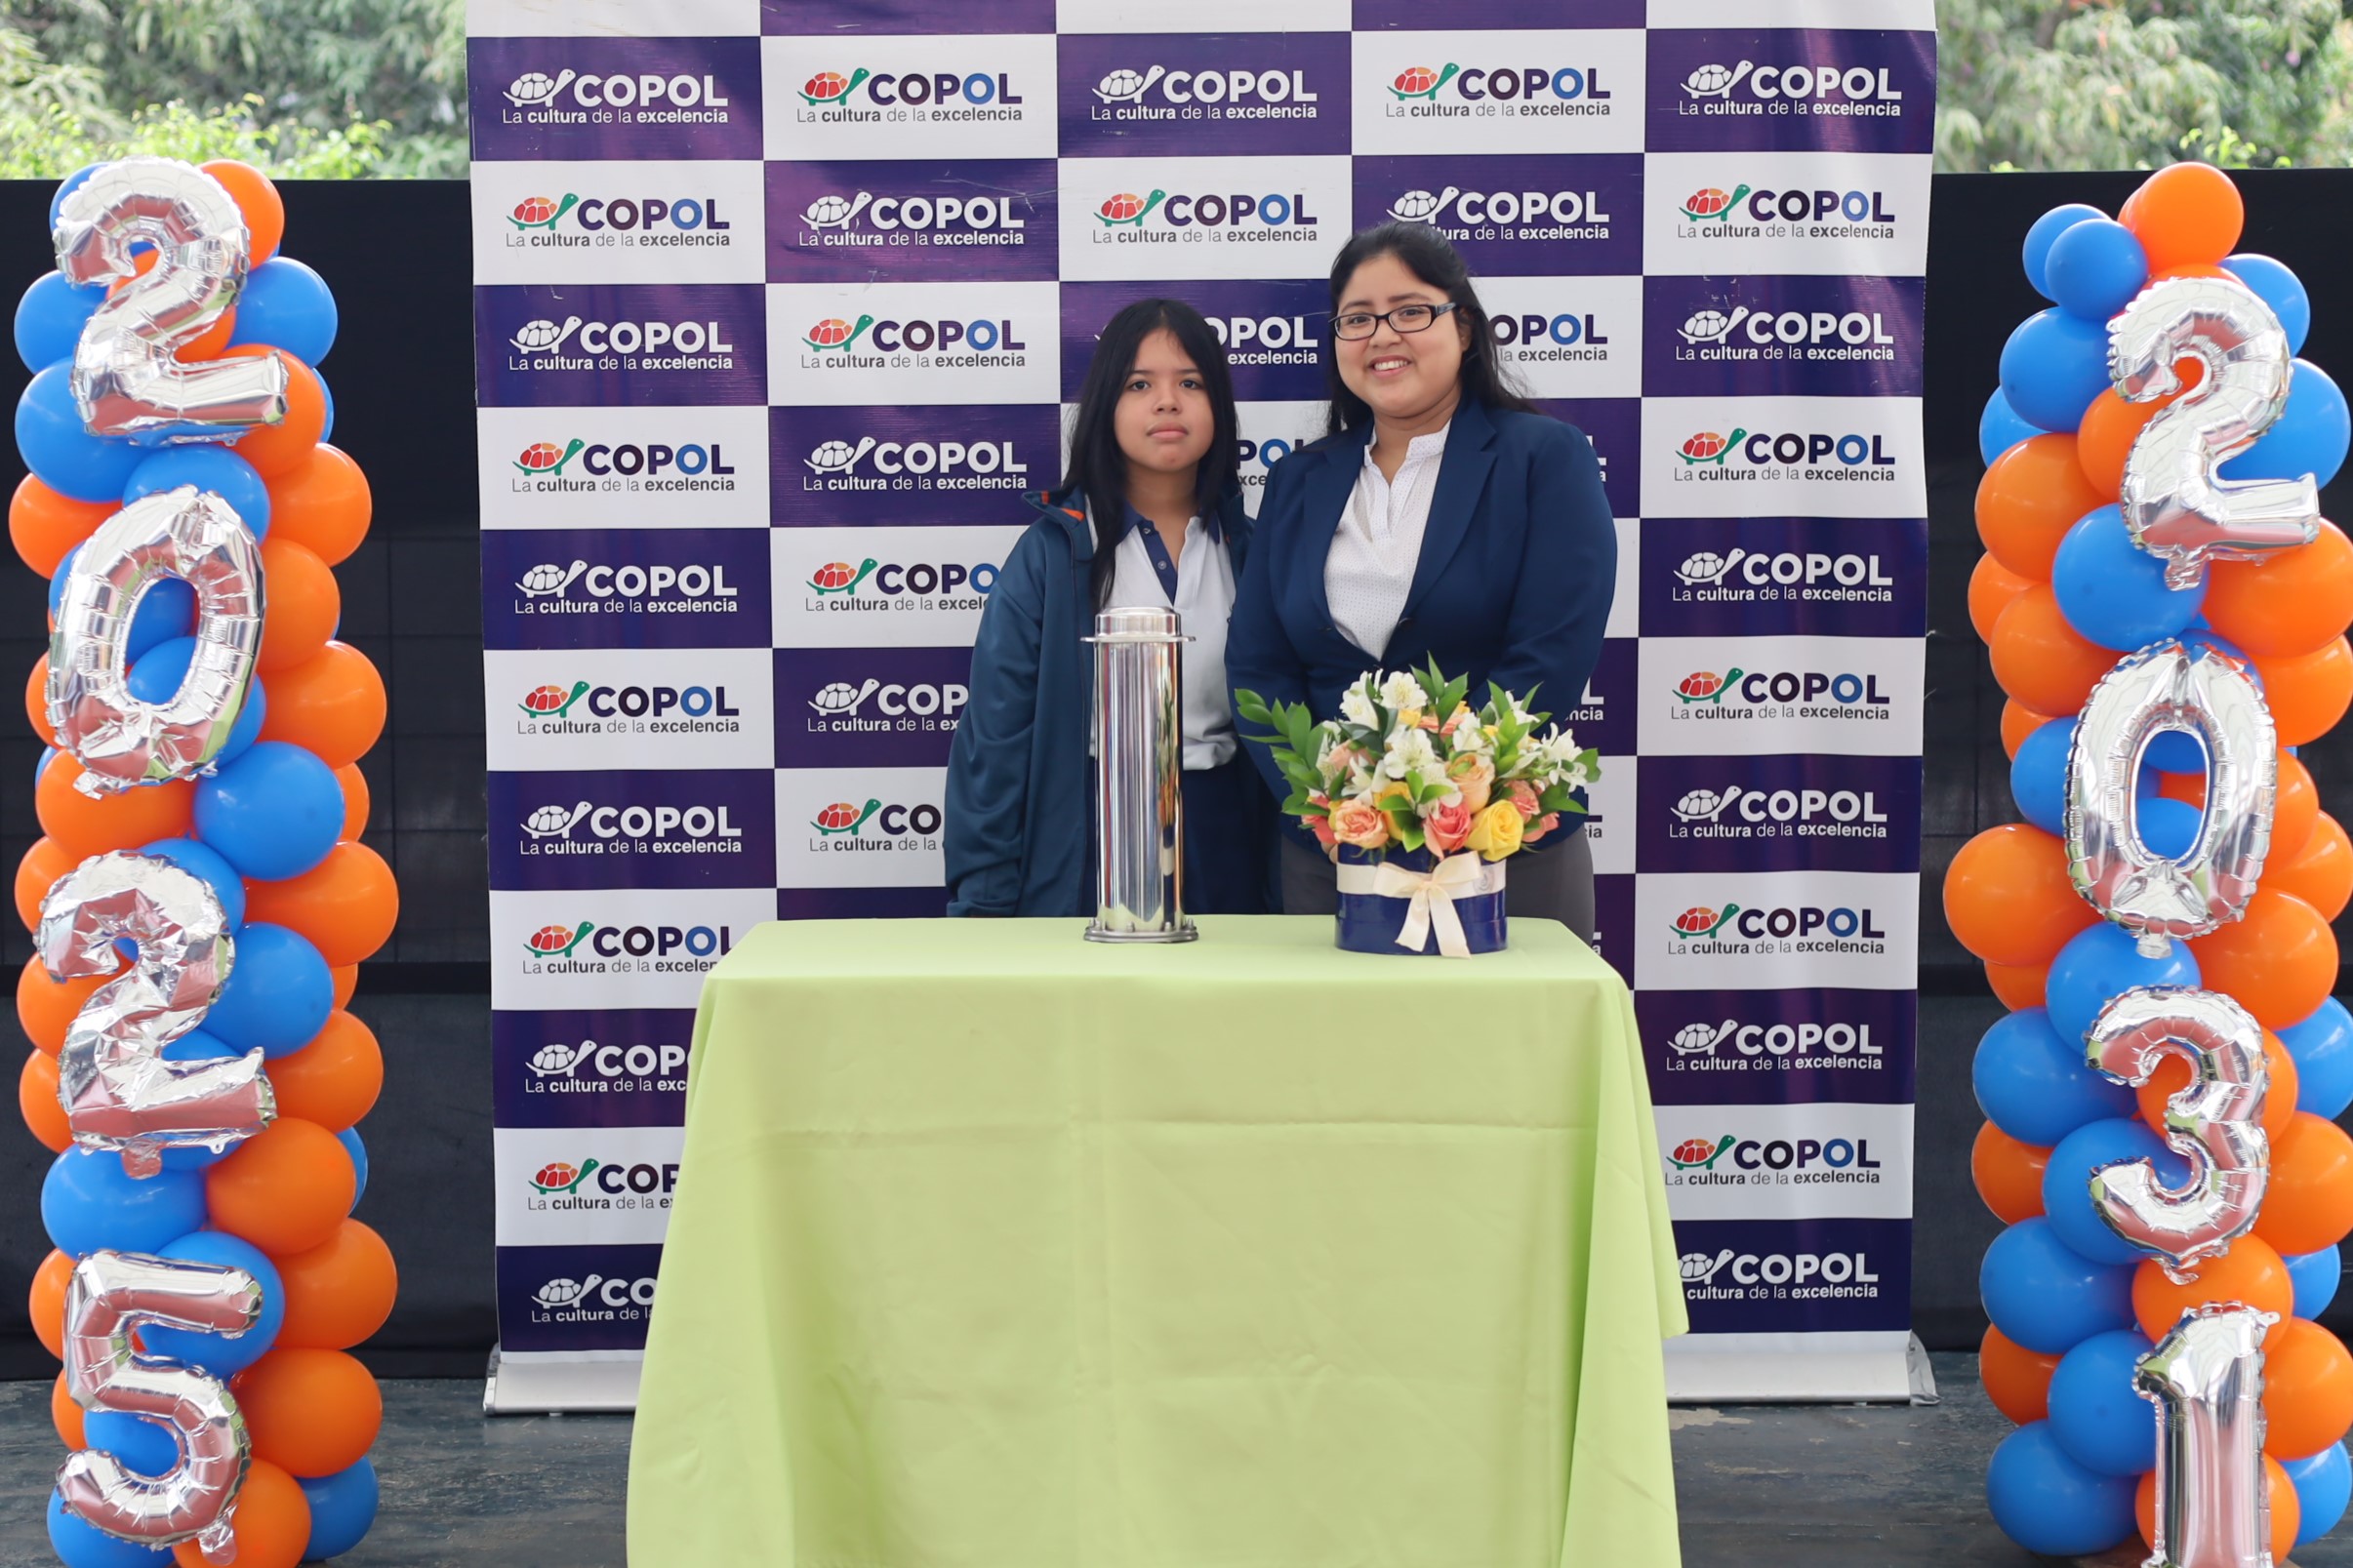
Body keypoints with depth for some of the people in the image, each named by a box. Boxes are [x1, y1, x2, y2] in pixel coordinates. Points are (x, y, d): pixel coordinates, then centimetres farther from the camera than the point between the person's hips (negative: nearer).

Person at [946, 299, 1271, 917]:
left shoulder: (1247, 549, 5)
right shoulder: (1051, 552, -4)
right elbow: (993, 736, -5)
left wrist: (1284, 883, 3)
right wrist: (983, 903, -8)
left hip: (1222, 847, 3)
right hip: (1084, 856, -2)